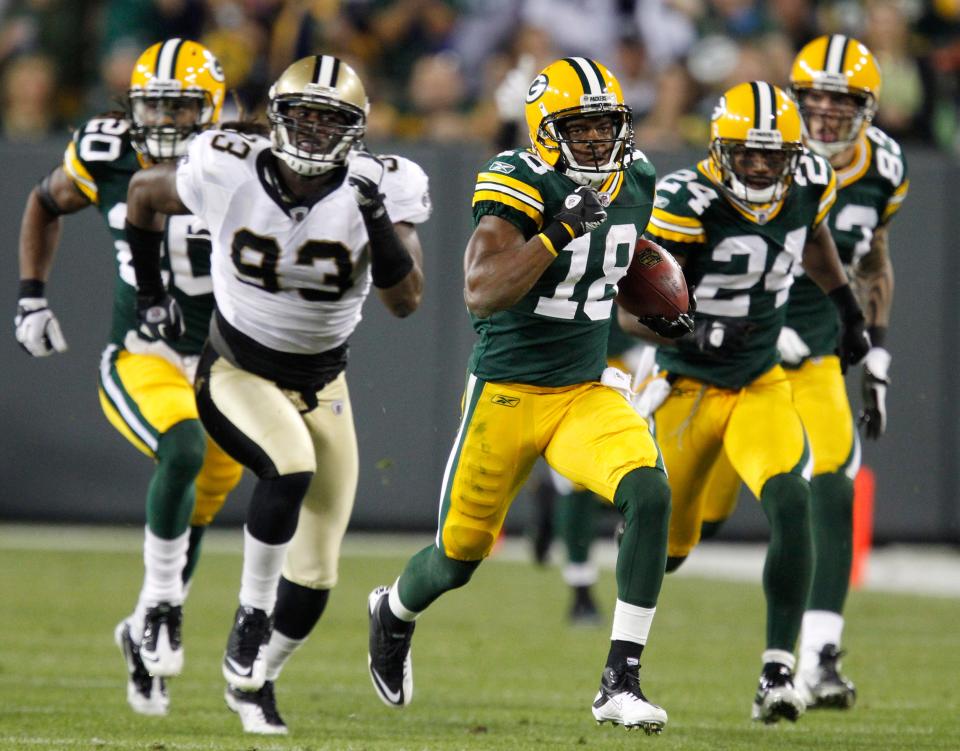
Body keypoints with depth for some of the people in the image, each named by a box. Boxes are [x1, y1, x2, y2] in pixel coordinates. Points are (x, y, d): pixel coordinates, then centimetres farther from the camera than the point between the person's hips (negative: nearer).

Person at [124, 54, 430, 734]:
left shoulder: (381, 189, -16)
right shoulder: (226, 173, -17)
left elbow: (406, 300, -26)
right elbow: (145, 195, 4)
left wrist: (376, 214, -38)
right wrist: (150, 291, 9)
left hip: (322, 386, 3)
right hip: (238, 373, -3)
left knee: (315, 576, 5)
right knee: (292, 466, -35)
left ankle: (254, 678, 31)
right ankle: (251, 614, -14)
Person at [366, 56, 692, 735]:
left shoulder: (635, 182, 3)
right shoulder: (519, 185, -18)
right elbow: (481, 293, -29)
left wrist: (657, 314, 9)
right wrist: (561, 230, -34)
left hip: (589, 391, 4)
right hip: (508, 393, -4)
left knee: (649, 493, -25)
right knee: (457, 559, 12)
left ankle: (621, 682, -21)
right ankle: (394, 612, 49)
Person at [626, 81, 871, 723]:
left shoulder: (808, 183, -7)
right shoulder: (689, 202, -23)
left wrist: (850, 312, 26)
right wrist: (693, 335, -41)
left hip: (763, 382, 3)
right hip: (690, 387, -3)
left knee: (791, 504, -22)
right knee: (668, 544, 9)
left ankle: (779, 672, -19)